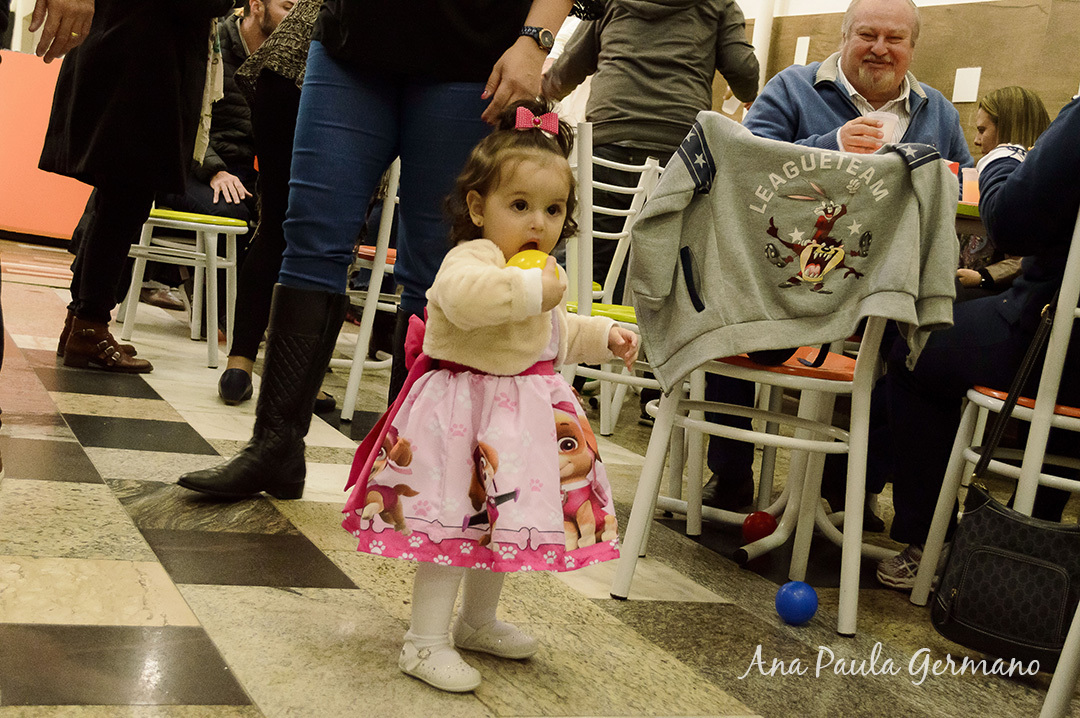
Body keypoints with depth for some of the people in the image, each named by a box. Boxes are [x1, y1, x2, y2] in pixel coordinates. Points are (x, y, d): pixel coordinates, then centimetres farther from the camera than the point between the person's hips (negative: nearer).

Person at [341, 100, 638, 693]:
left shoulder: (539, 274, 14)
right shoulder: (471, 258, -20)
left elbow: (558, 333, 33)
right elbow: (467, 296, -45)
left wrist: (605, 336, 22)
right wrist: (533, 288, -35)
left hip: (519, 416, 10)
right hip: (465, 412, -10)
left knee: (498, 524, 20)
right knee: (453, 526, -6)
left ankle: (478, 622, 39)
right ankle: (425, 643, 6)